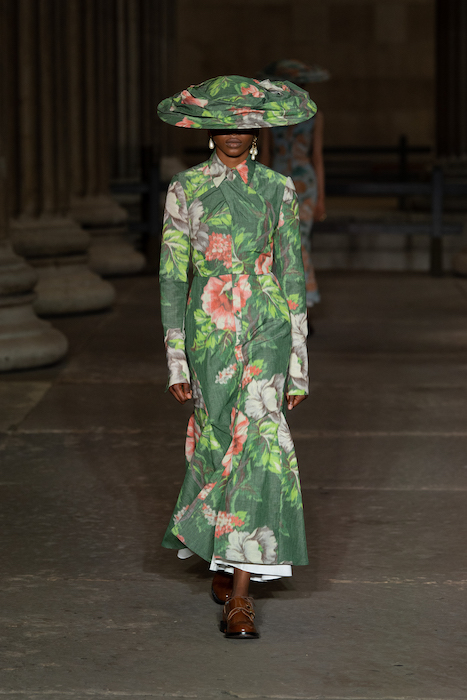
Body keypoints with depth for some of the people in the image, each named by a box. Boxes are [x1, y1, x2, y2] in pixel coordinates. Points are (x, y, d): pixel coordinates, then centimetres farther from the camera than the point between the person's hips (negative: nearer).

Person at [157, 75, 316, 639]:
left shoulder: (277, 189, 6)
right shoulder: (185, 190, 2)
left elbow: (293, 274, 8)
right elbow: (171, 275, 1)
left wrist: (298, 360, 5)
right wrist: (176, 358, -5)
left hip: (266, 326, 0)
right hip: (208, 331, 0)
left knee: (257, 443, -11)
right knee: (220, 441, 6)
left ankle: (239, 596, -11)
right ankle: (223, 564, 32)